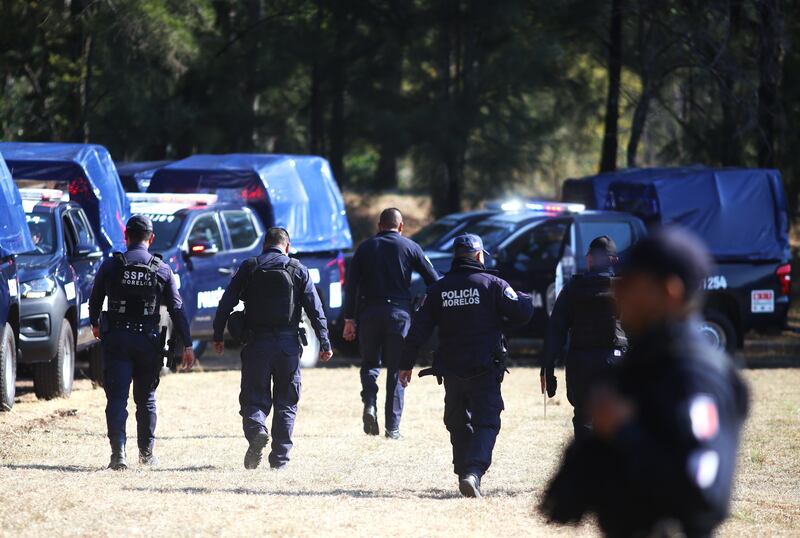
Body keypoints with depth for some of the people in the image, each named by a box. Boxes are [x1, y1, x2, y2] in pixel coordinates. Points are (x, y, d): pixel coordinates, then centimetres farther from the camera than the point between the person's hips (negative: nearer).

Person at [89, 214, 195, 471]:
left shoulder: (110, 266, -1)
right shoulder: (162, 270, 0)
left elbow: (95, 300, 11)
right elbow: (177, 309, -2)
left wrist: (95, 324, 32)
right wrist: (187, 345, 1)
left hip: (116, 340, -1)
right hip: (148, 341, 1)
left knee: (117, 398, -3)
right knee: (146, 398, 15)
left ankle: (118, 452, -18)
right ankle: (146, 452, 22)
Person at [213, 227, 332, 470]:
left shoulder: (249, 267, 4)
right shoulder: (298, 270, 3)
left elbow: (226, 302, 1)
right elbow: (315, 308, -1)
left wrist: (218, 335, 7)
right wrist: (324, 342, 0)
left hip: (257, 341, 0)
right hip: (288, 343, 0)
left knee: (253, 397, 5)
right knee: (286, 401, 9)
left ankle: (256, 430, -27)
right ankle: (280, 457, 6)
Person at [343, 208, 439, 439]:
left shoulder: (365, 248, 7)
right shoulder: (410, 247, 3)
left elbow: (351, 285, 2)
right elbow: (433, 280, 0)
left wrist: (349, 319, 3)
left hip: (369, 312, 1)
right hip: (399, 312, -1)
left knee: (370, 363, 16)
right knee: (396, 368, 5)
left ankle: (369, 404, -12)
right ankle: (393, 426, 2)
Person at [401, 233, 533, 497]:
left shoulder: (438, 289, 6)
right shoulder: (492, 284, -5)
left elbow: (419, 329, 4)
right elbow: (521, 313, -10)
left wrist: (407, 364, 10)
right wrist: (526, 300, 14)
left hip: (451, 369, 3)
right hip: (484, 370, -3)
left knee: (458, 424, 17)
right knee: (486, 422, -4)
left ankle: (464, 473, 19)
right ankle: (474, 471, -24)